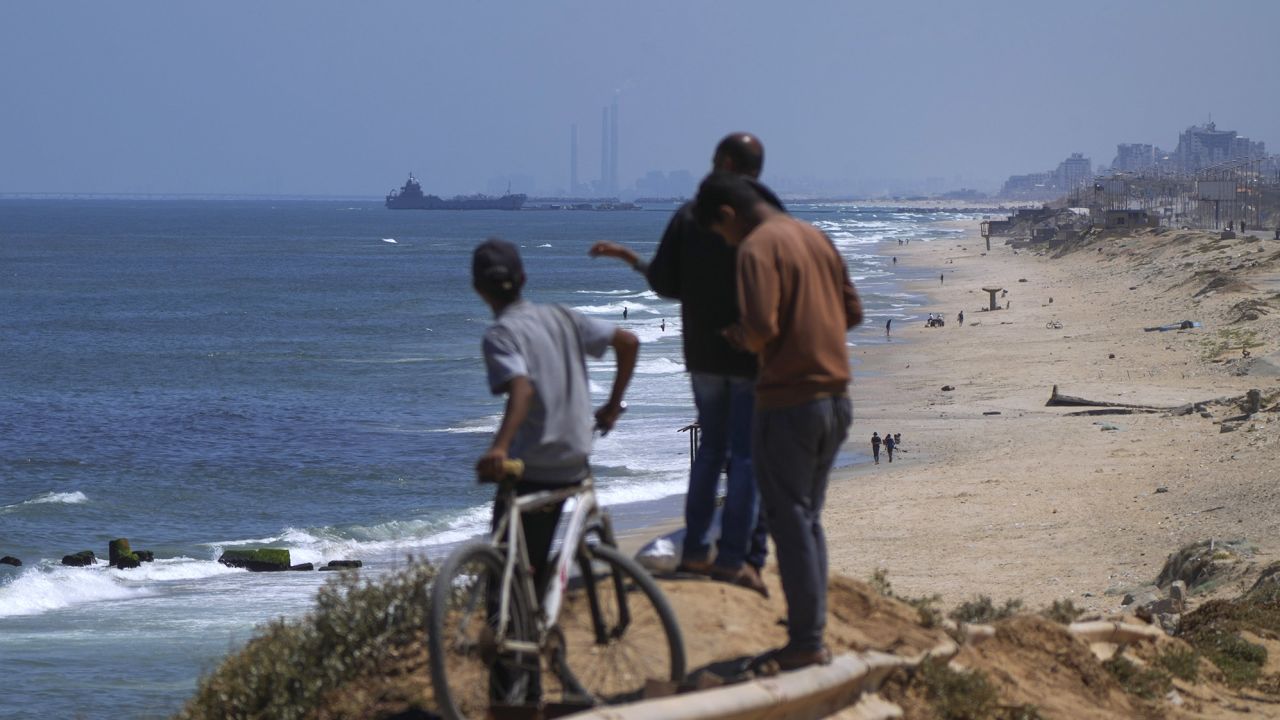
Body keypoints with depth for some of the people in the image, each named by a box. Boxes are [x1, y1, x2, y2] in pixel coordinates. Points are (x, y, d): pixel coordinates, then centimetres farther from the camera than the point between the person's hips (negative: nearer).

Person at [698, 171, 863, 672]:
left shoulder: (757, 248, -13)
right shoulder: (815, 237, 12)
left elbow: (761, 326, -23)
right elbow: (852, 312, 18)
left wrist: (744, 339, -2)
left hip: (789, 402, -8)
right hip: (835, 398, 8)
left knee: (790, 522, -1)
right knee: (808, 519, 16)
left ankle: (805, 643, 2)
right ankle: (812, 632, 18)